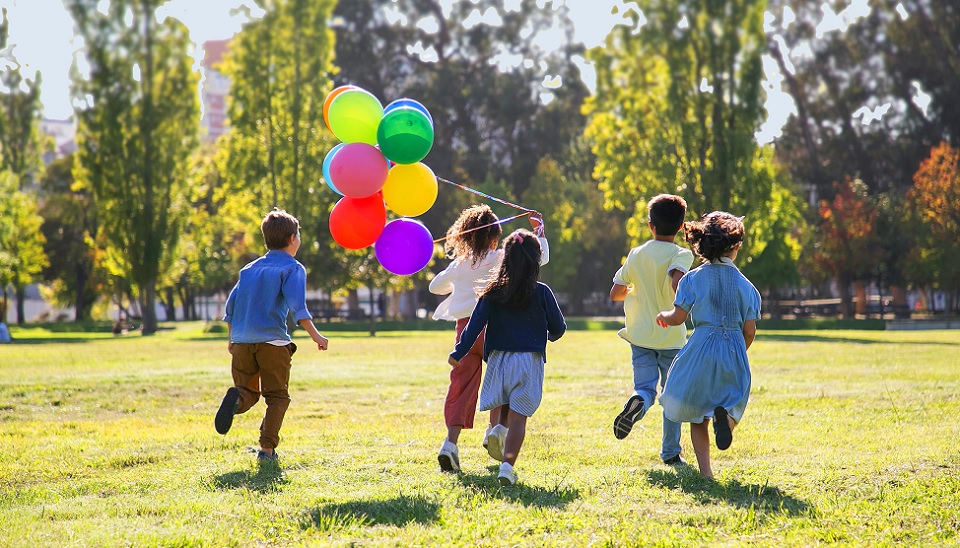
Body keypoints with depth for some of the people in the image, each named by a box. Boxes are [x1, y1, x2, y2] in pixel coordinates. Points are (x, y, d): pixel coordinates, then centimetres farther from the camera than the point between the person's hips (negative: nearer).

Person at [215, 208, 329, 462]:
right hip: (272, 340, -4)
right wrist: (315, 335, -13)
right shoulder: (292, 268, 1)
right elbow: (297, 306, -13)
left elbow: (231, 305, 18)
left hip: (242, 341, 4)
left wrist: (231, 339, 27)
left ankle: (236, 397, -22)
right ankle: (267, 448, -5)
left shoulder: (250, 268, 19)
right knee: (277, 396, 6)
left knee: (249, 392, 14)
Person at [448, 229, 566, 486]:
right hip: (529, 360, -2)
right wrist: (550, 335, 26)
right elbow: (558, 327, 4)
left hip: (498, 358, 2)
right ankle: (507, 465, -17)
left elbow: (475, 325, -4)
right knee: (518, 416, -4)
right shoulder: (541, 293, -3)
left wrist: (458, 353, 1)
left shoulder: (493, 293, 0)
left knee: (504, 404, 27)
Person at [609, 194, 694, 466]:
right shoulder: (682, 255, -8)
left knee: (645, 388, 1)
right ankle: (670, 452, 16)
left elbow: (615, 293, 6)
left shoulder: (637, 254, 3)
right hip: (672, 336, -2)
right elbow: (677, 282, -29)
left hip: (640, 334, 2)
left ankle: (637, 402, -36)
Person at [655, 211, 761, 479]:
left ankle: (705, 470, 4)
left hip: (702, 349, -1)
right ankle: (725, 415, -24)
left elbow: (678, 317, -6)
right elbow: (750, 330, 2)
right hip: (735, 350, 1)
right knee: (732, 401, 14)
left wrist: (663, 316, 17)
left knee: (696, 413, 12)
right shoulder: (745, 284, 2)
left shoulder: (693, 278, -3)